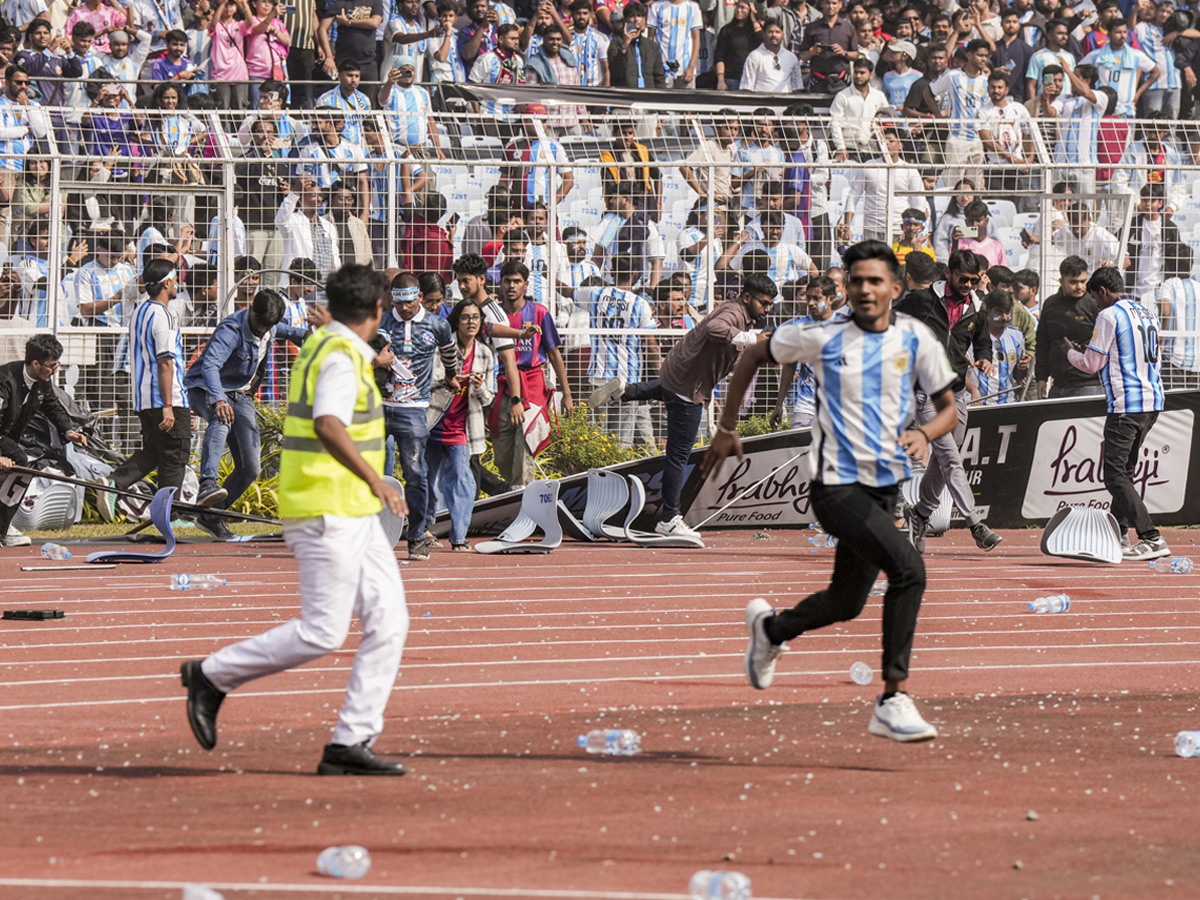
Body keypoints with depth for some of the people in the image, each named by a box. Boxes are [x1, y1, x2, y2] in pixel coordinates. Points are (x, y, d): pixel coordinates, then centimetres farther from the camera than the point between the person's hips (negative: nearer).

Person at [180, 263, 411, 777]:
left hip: (354, 516, 10)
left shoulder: (323, 346, 15)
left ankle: (351, 741, -1)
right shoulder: (342, 358, -16)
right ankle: (212, 676, 6)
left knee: (388, 621, 2)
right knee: (322, 633, -9)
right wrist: (375, 481, -38)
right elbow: (329, 427, -32)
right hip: (326, 515, -10)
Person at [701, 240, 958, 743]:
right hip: (835, 485, -5)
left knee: (847, 603, 18)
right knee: (908, 569, -25)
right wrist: (727, 429, 11)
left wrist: (925, 433, -18)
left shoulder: (916, 340, -1)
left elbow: (948, 409, 5)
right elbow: (753, 357, 8)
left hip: (884, 486, 5)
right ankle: (893, 702, -21)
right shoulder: (822, 337, -8)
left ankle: (770, 629, 51)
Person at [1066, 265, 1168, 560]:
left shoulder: (1109, 316, -9)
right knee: (1126, 471, 19)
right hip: (1153, 403, 9)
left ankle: (1152, 539, -18)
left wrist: (1071, 351, 15)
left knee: (1115, 475, -9)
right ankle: (1118, 534, 23)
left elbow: (1092, 364, -6)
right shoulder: (1147, 314, 16)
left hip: (1125, 405, -9)